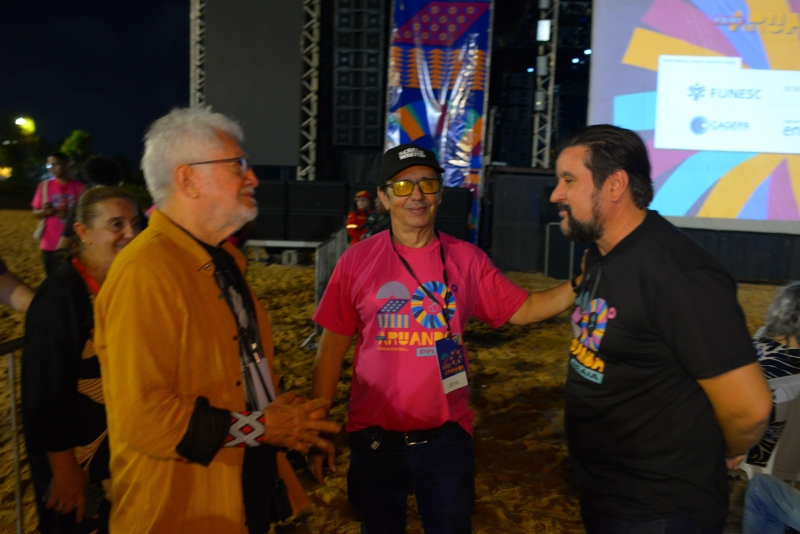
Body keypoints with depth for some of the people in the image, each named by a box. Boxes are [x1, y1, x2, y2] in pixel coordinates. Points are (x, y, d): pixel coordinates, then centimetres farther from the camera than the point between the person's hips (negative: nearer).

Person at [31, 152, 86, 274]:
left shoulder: (78, 187, 1)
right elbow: (36, 213, 8)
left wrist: (69, 213, -13)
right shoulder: (45, 185, 4)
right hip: (50, 244, 1)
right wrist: (44, 212, -14)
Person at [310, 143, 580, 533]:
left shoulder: (467, 259, -4)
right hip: (375, 439, 0)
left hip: (446, 438, 1)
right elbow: (332, 348, -3)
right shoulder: (356, 261, -8)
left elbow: (522, 310, 1)